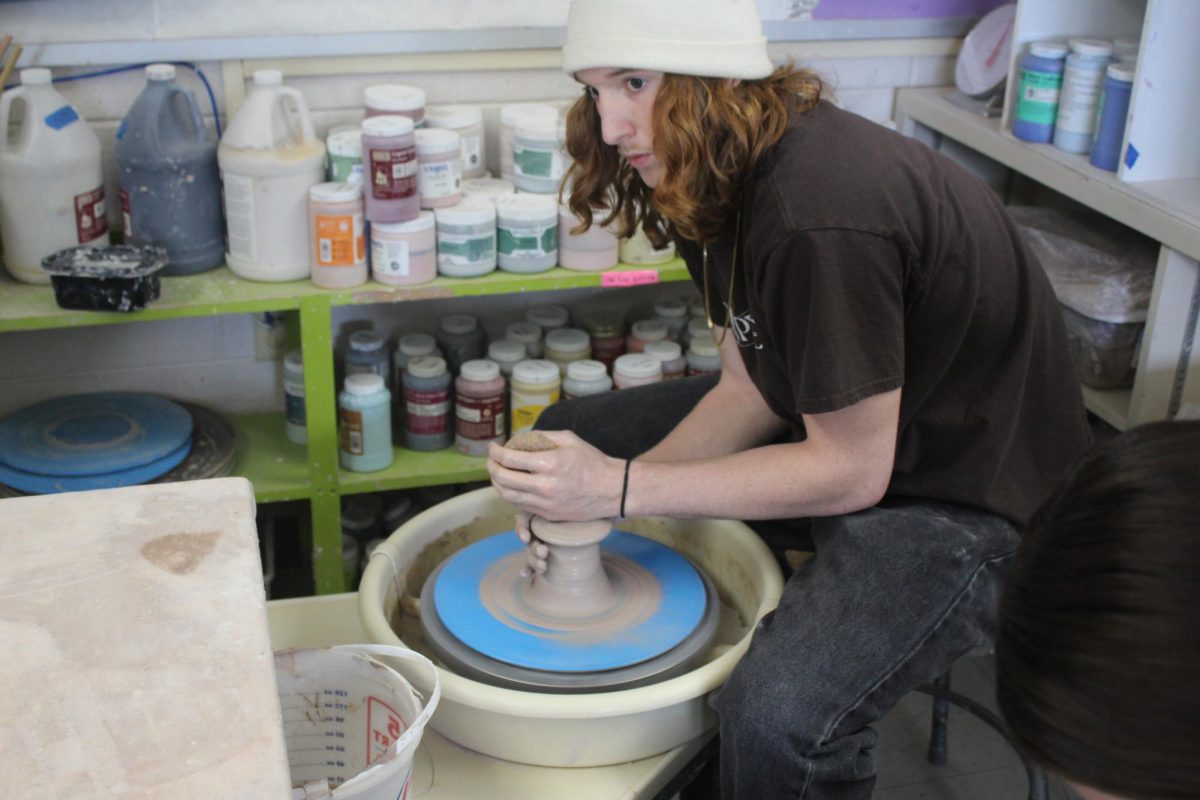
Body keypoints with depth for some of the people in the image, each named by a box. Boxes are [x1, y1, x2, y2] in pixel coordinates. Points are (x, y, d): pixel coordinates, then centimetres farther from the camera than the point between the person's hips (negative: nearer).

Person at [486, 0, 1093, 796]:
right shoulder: (719, 171, -4)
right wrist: (589, 491, -13)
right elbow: (749, 391, 0)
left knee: (776, 716, -33)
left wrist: (622, 488, -24)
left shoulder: (822, 209, -33)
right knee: (569, 433, 12)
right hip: (836, 423, 10)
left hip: (967, 490, -9)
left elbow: (850, 471, -26)